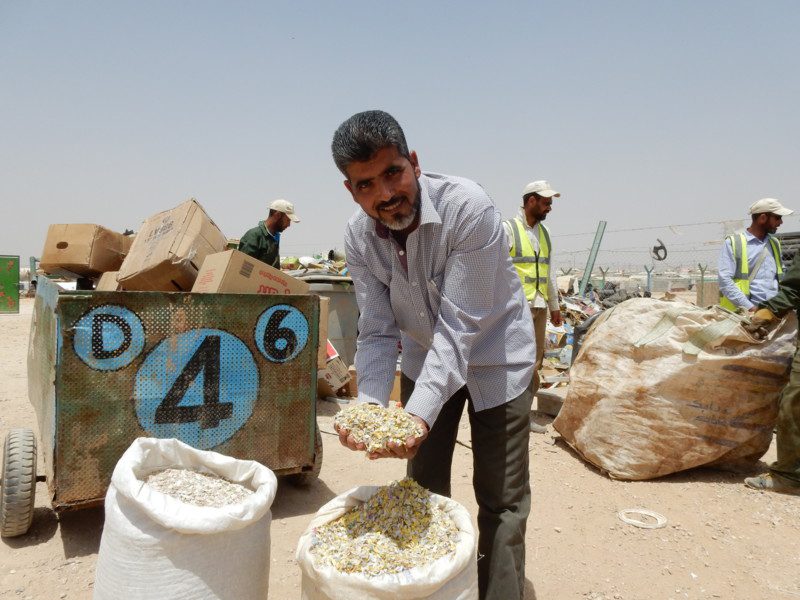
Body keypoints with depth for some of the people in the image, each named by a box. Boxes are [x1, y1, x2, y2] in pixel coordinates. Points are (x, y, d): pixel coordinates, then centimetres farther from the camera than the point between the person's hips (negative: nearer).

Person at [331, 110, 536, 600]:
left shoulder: (468, 207, -30)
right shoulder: (359, 237, -15)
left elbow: (458, 327, -32)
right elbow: (378, 332, -15)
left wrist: (420, 413, -41)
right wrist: (369, 406, -31)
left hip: (495, 357, -4)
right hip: (425, 358, 5)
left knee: (502, 500, 1)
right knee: (424, 489, 14)